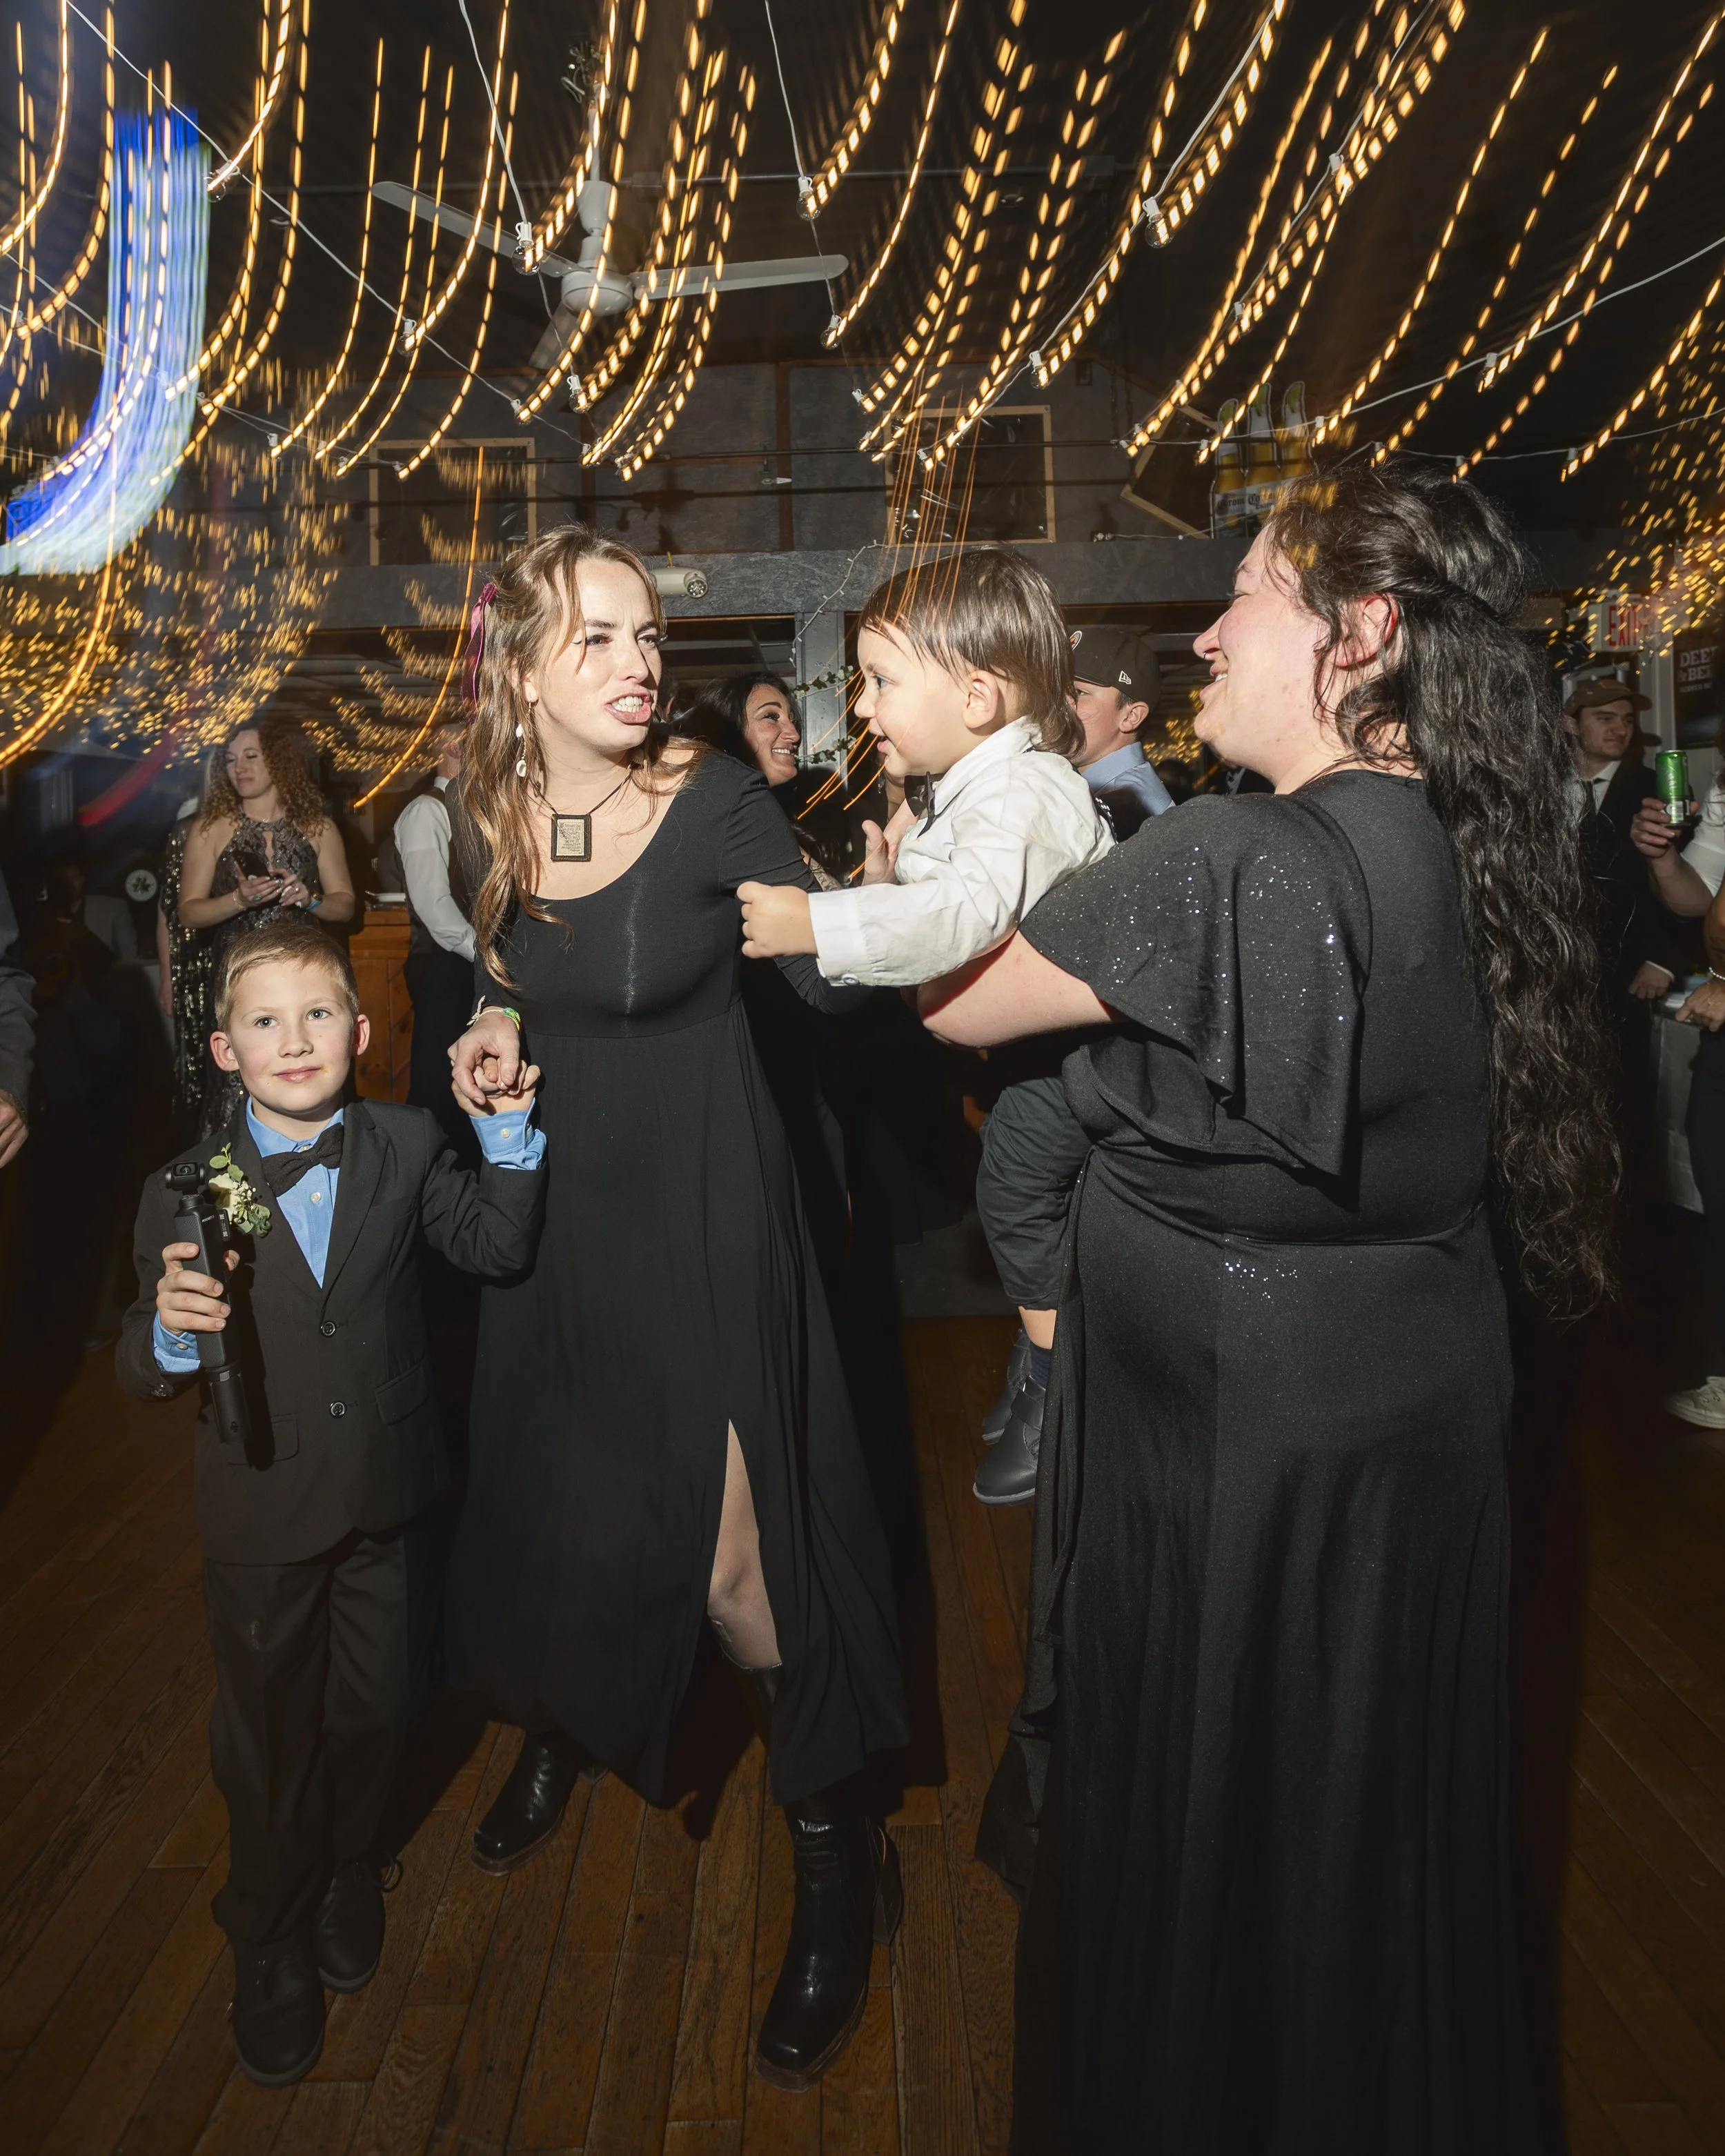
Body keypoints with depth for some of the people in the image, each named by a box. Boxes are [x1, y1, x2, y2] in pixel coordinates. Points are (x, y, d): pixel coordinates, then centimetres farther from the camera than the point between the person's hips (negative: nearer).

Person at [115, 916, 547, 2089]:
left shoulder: (407, 1145, -7)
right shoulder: (186, 1191, -13)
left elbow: (498, 1244, -9)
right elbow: (146, 1373, -9)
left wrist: (510, 1133, -20)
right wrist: (171, 1331, -32)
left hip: (389, 1504, 2)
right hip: (263, 1516, -1)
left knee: (374, 1712, 20)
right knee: (270, 1736, 18)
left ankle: (346, 1875, 53)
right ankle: (272, 1945, 46)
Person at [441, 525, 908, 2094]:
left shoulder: (716, 806, -14)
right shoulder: (491, 824, 0)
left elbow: (841, 979, -17)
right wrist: (496, 1029, -3)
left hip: (702, 1206, -5)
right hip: (560, 1200, 5)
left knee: (727, 1536, -6)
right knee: (553, 1490, 19)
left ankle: (836, 1845, 18)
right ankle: (562, 1729, 50)